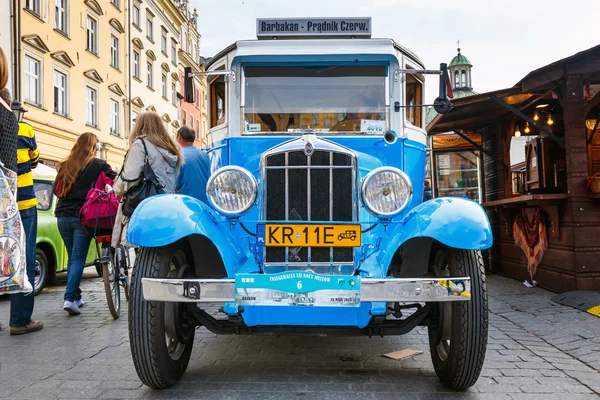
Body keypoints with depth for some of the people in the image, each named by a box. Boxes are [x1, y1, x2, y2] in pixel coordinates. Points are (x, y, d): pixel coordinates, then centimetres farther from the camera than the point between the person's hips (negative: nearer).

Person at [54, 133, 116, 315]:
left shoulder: (65, 166, 10)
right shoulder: (99, 165, -4)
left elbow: (56, 189, 15)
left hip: (63, 216, 5)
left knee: (72, 257, 15)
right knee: (78, 258, -2)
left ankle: (76, 297, 20)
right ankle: (69, 298, -11)